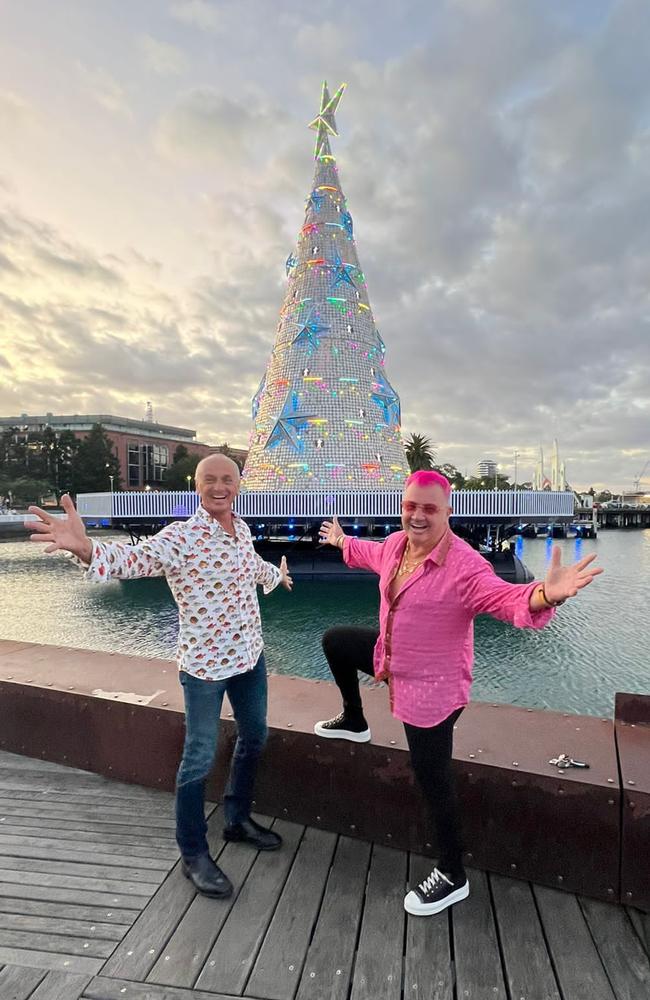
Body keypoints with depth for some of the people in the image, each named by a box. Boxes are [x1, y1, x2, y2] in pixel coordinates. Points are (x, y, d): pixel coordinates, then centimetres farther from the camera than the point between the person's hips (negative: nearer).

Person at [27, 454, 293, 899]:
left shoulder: (242, 529, 0)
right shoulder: (180, 537, -21)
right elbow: (136, 557, -40)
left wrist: (276, 575, 43)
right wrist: (85, 547, -61)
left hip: (250, 653, 7)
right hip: (206, 663, -7)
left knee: (254, 737, 21)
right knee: (200, 758, 7)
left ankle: (238, 819, 44)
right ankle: (194, 853, 30)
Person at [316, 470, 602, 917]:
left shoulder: (464, 565, -31)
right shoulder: (395, 544, -6)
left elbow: (507, 598, -46)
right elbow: (370, 553, 19)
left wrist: (546, 594, -68)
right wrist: (342, 541, 37)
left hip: (432, 688, -8)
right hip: (392, 658, 8)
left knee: (433, 780, 3)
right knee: (335, 641, 22)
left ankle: (453, 878, 29)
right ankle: (354, 722, 41)